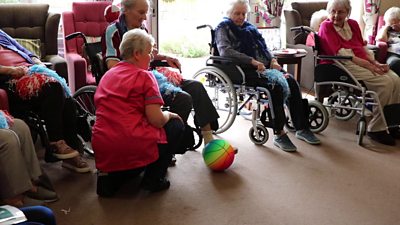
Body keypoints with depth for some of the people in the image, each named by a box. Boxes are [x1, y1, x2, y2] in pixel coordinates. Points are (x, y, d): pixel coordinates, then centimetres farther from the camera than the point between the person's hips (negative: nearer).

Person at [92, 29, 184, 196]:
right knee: (176, 124, 16)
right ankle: (153, 179, 9)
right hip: (135, 149, -7)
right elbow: (156, 120, -13)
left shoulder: (107, 75, 17)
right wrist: (169, 115, 10)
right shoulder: (144, 76, -4)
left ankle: (109, 176, 11)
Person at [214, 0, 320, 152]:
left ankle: (301, 128, -12)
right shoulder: (224, 28, 4)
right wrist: (252, 61, -21)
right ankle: (279, 135, -23)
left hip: (265, 66, 7)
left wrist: (272, 60, 4)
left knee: (292, 82, -17)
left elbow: (263, 46, 27)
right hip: (245, 70, -7)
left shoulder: (249, 27, 26)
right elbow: (225, 51, -15)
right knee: (276, 86, -30)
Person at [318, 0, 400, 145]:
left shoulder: (353, 24, 18)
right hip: (344, 65, -7)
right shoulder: (326, 27, -3)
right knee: (385, 83, -24)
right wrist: (368, 65, -17)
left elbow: (363, 48, 16)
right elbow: (341, 53, -12)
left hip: (364, 62, 7)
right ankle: (375, 129, -14)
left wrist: (375, 63, -3)